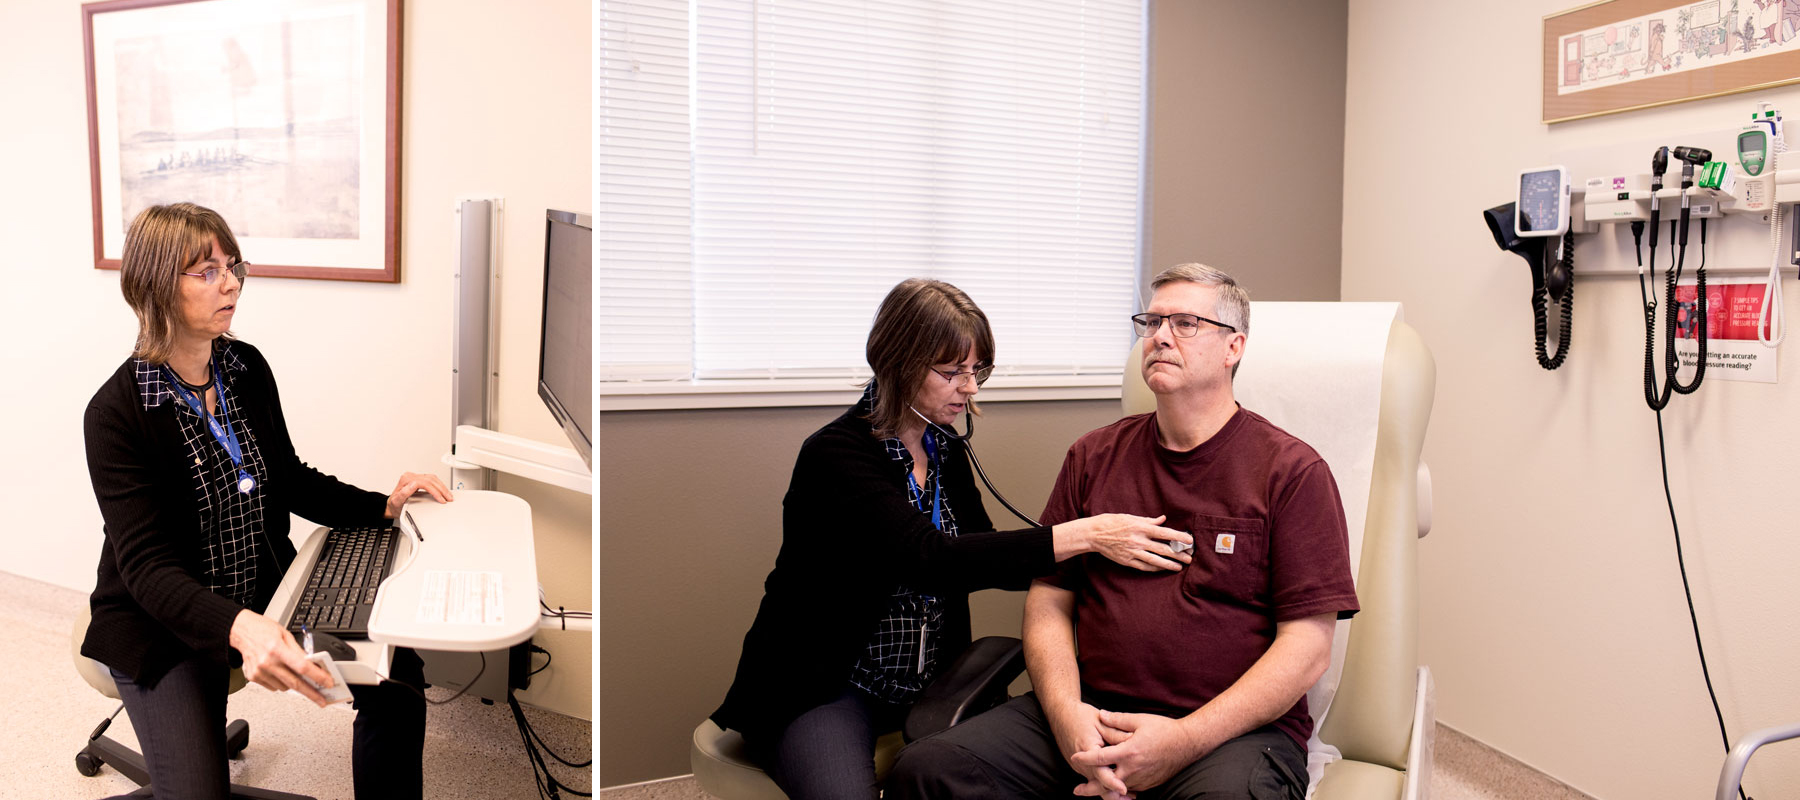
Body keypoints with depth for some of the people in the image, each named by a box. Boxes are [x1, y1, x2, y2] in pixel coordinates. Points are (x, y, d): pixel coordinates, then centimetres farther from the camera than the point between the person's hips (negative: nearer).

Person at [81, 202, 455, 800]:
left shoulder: (248, 368, 1)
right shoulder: (116, 412, -17)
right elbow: (145, 564, -24)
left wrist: (383, 506, -3)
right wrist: (237, 628, -43)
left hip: (264, 596, 5)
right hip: (164, 623, -5)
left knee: (396, 673, -14)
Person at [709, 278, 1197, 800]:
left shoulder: (944, 448, 7)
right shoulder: (835, 454, -18)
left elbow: (981, 555, 9)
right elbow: (930, 559, -31)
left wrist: (1089, 559, -8)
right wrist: (1084, 535, -34)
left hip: (926, 678, 7)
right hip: (827, 687, -6)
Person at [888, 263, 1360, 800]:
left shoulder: (1292, 471, 2)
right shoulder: (1093, 457, 16)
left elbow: (1308, 645, -4)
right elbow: (1048, 600, 13)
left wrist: (1185, 740, -15)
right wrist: (1065, 710, -8)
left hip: (1236, 730, -3)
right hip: (1094, 713, 4)